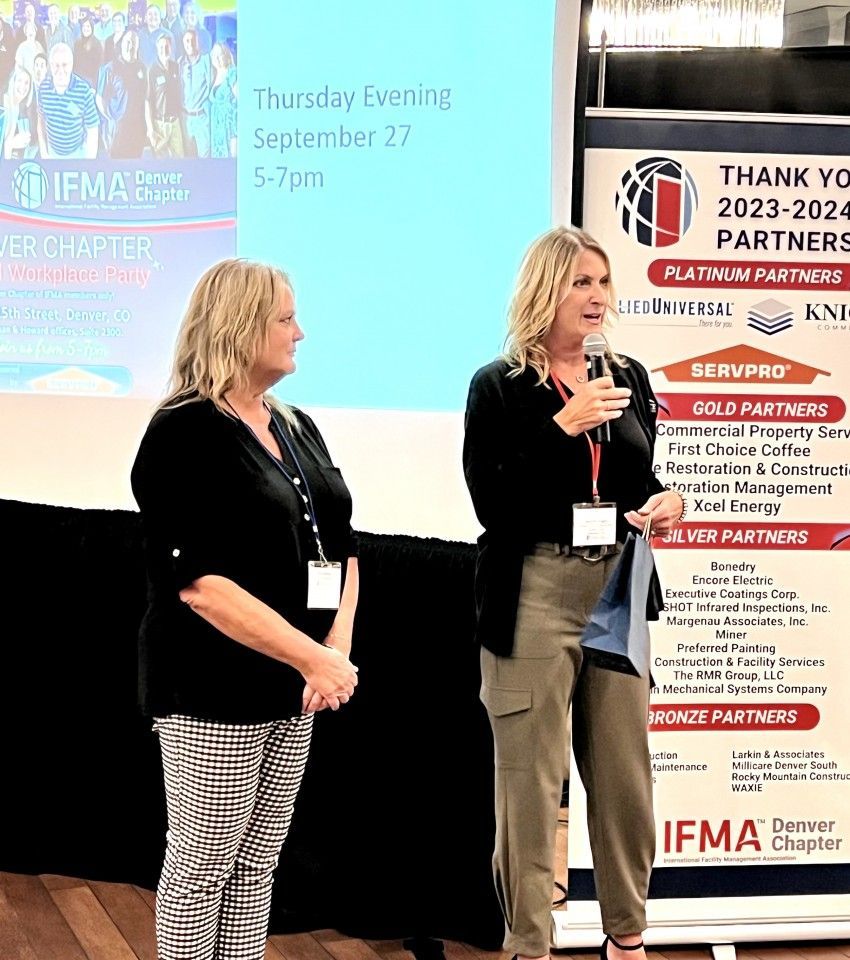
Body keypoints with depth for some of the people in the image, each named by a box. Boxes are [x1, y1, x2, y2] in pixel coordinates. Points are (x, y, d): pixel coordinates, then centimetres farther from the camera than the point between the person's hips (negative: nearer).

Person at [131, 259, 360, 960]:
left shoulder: (298, 429, 13)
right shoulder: (184, 435, -12)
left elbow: (342, 545, 14)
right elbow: (197, 581, -20)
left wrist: (338, 646, -3)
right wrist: (312, 656, -22)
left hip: (290, 690, 7)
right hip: (214, 692, -7)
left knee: (258, 863, 12)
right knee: (201, 867, 2)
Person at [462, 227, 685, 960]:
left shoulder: (628, 377, 11)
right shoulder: (499, 385, -4)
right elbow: (491, 504, -13)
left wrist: (662, 503, -3)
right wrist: (562, 426, -19)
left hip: (618, 591, 5)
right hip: (533, 597, -5)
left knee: (625, 772, 11)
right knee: (531, 781, 1)